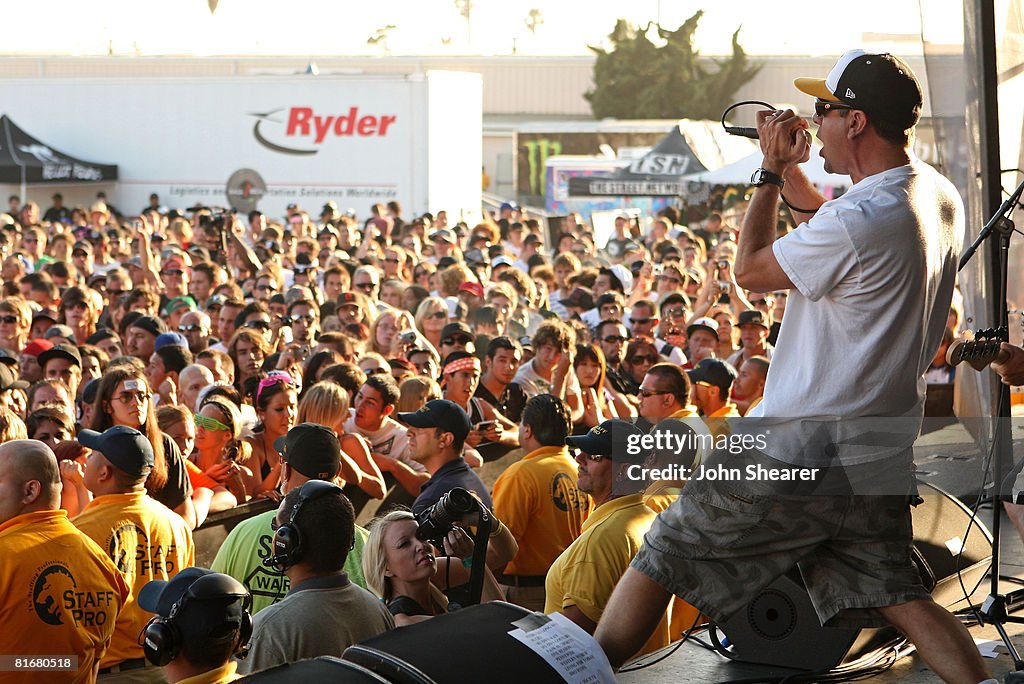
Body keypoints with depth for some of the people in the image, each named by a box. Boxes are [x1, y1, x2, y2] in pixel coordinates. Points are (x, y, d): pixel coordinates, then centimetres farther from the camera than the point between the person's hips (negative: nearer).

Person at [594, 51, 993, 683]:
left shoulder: (857, 221, -24)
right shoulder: (941, 198, 4)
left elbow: (750, 270, -8)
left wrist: (770, 173, 3)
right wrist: (790, 172, 16)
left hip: (797, 461, -8)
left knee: (665, 554, 5)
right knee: (896, 597, 12)